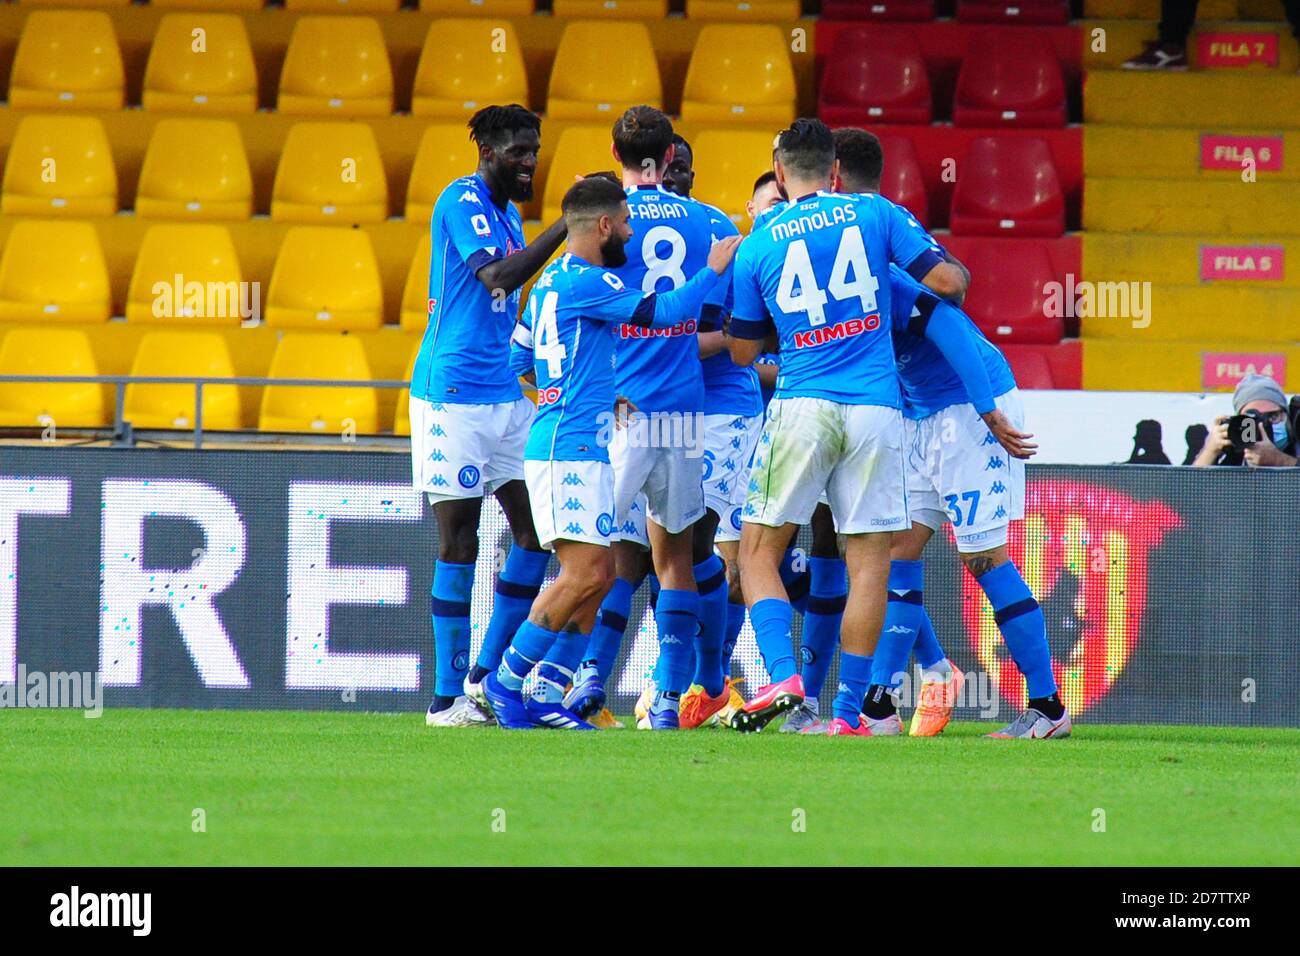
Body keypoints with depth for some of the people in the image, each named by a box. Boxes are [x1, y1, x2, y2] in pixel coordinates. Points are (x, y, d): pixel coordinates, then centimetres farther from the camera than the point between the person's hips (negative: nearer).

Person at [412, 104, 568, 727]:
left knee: (536, 529, 4)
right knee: (459, 542, -6)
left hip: (506, 395, 9)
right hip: (452, 391, -9)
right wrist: (567, 223, -28)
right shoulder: (462, 200, -10)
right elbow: (497, 276, -25)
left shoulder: (507, 213, 17)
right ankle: (448, 698, -1)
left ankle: (487, 676, 13)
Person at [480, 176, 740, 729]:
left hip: (581, 451, 10)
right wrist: (715, 270, -2)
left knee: (599, 576, 9)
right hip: (570, 450, -10)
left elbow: (520, 357, 27)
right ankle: (507, 681, -8)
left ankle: (545, 692, 7)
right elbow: (665, 312, -17)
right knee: (586, 573, -14)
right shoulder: (586, 282, -12)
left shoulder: (551, 283, 17)